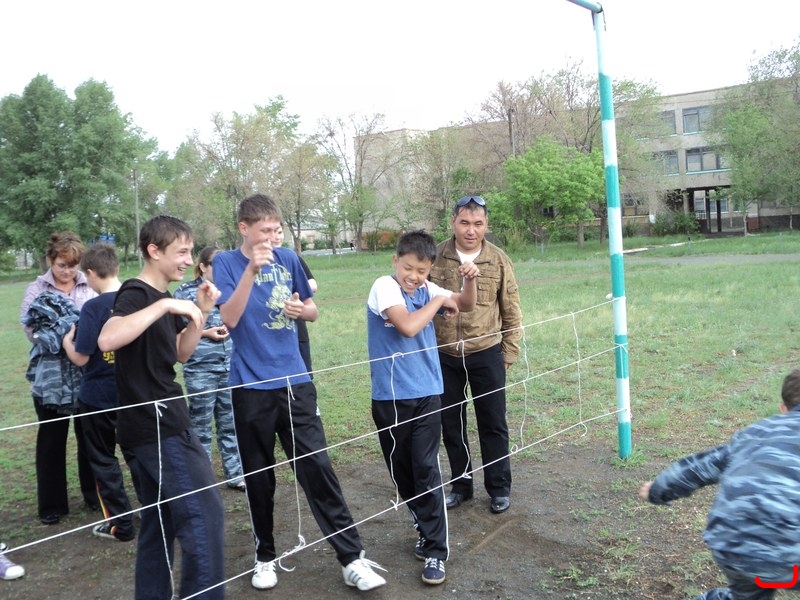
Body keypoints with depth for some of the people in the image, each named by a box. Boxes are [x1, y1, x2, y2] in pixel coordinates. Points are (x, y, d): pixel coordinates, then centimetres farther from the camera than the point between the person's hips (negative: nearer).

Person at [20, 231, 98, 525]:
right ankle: (52, 504, 20)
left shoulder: (92, 287, 2)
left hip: (88, 376, 0)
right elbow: (30, 326, -10)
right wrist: (77, 329, -19)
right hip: (51, 378, 0)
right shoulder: (37, 290, 1)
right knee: (51, 440, 9)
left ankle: (94, 494, 29)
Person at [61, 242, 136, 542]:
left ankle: (120, 524, 15)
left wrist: (67, 341, 3)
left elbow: (81, 358, -16)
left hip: (99, 396, -5)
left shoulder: (94, 307, -19)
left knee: (103, 460, 11)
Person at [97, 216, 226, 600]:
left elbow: (180, 354, 19)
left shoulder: (162, 298, 14)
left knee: (160, 521, 14)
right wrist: (165, 305, -31)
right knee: (203, 513, -7)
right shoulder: (136, 294, -13)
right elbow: (107, 340, -33)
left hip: (158, 426, 9)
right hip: (155, 426, -9)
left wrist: (200, 313, 5)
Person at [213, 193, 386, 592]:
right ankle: (265, 555, 29)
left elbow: (313, 312, 14)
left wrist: (302, 309, -10)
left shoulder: (288, 259, 5)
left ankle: (352, 559, 5)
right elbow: (230, 318, -17)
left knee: (317, 468, -1)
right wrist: (252, 269, -25)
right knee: (258, 477, 10)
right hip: (251, 386, -2)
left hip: (294, 381, 2)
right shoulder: (226, 263, -4)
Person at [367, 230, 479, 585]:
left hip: (427, 394, 2)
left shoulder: (426, 289, 3)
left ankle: (436, 551, 6)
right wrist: (439, 301, -13)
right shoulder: (384, 286, -12)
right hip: (391, 397, -2)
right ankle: (426, 530, 33)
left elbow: (465, 305, 15)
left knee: (427, 471, -1)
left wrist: (469, 280, -6)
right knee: (401, 472, 12)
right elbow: (408, 327, -27)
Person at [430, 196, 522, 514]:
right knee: (451, 423, 12)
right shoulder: (434, 258, -5)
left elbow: (511, 312, 2)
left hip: (486, 354, -1)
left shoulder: (498, 261, -5)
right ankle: (461, 483, 30)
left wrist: (509, 354, 2)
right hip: (444, 356, 1)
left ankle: (499, 487, 25)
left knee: (493, 423, 9)